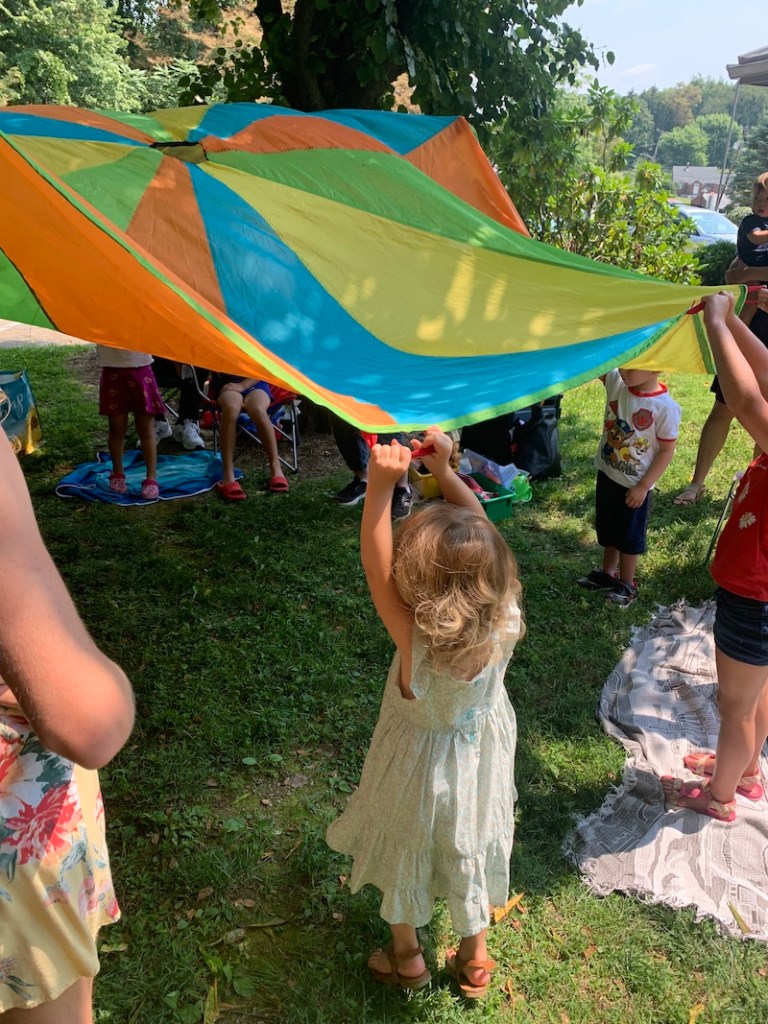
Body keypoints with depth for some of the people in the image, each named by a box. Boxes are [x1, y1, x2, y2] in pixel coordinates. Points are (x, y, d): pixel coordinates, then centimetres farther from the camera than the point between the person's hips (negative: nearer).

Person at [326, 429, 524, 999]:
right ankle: (475, 958, 51)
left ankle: (407, 957, 50)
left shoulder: (418, 643, -40)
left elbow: (376, 566, -36)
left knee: (406, 851, 25)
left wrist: (381, 486, -41)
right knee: (468, 851, 28)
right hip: (480, 754, 4)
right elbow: (482, 533, -19)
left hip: (421, 763, -3)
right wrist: (444, 471, -20)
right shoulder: (506, 622, -29)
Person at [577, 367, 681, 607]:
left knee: (629, 536, 13)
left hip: (634, 485, -5)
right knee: (607, 529, 23)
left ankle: (627, 584, 33)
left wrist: (643, 486, -16)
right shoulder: (616, 382, -10)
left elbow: (666, 451, -16)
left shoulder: (665, 407, -23)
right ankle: (608, 573, 44)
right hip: (607, 475, 5)